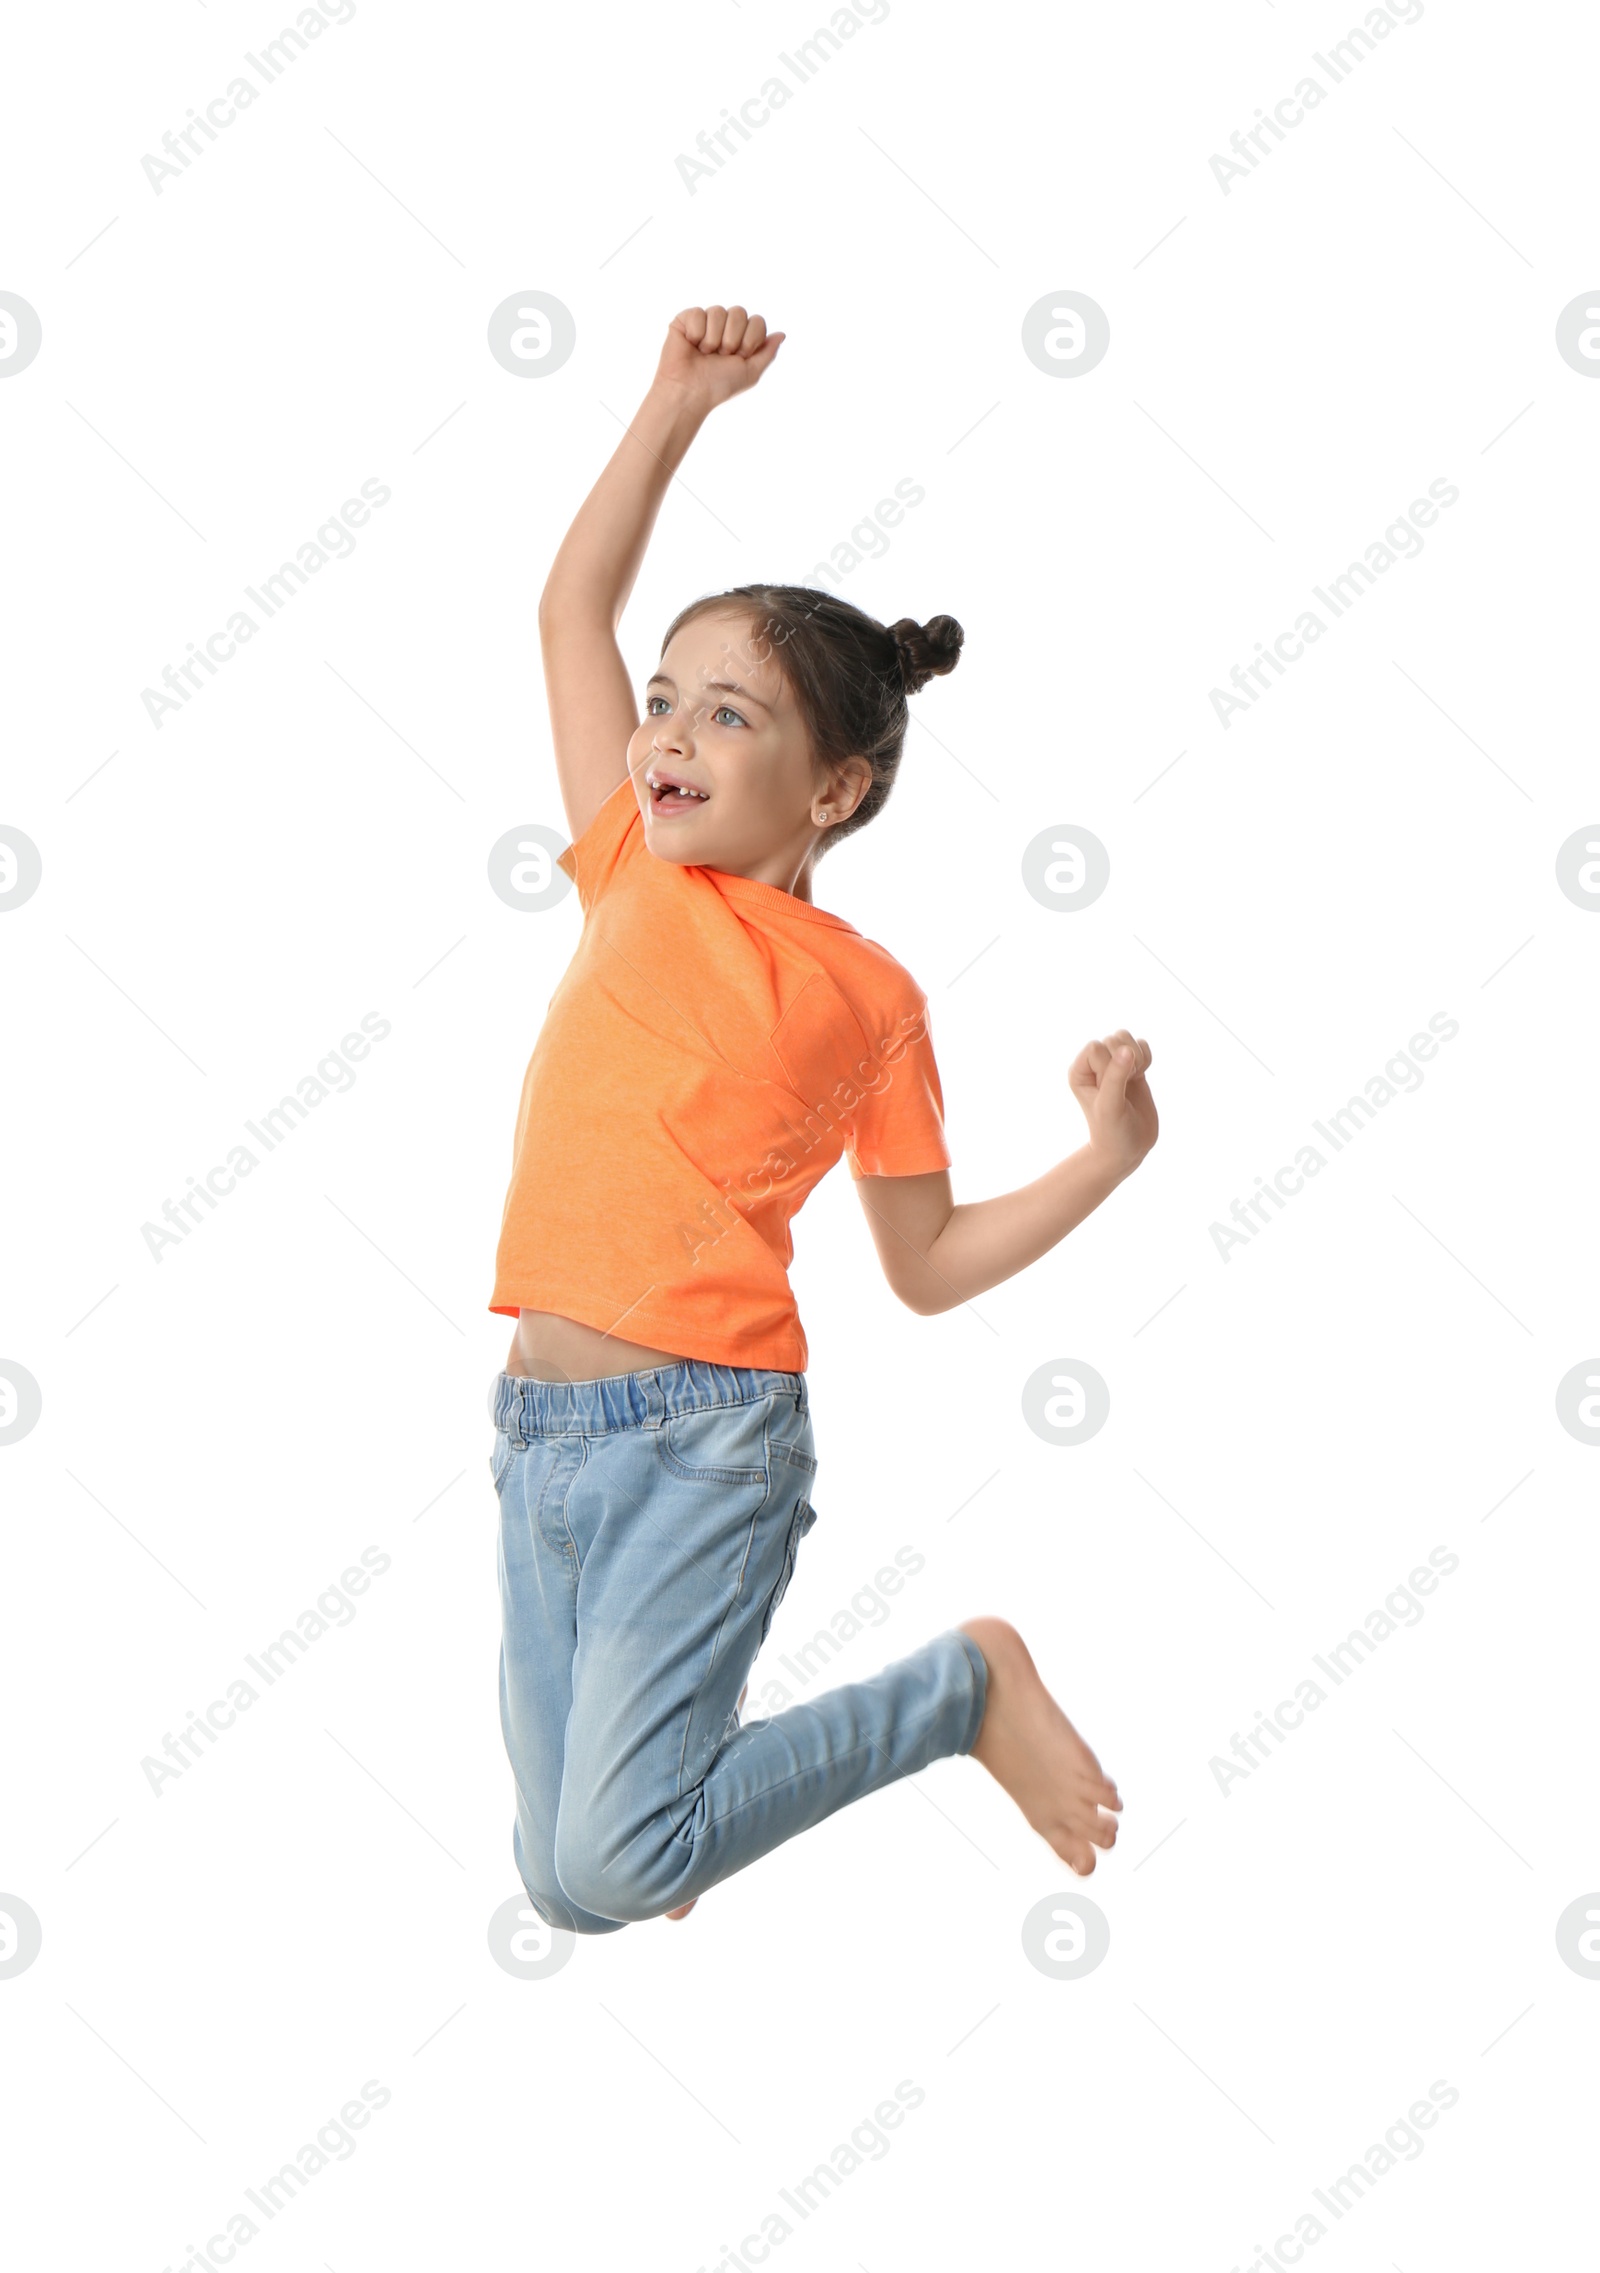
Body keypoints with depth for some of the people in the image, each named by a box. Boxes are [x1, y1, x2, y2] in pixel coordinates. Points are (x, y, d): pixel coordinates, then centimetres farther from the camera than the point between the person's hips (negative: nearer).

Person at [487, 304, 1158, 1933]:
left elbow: (925, 1264, 7)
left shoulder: (862, 992, 1)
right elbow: (573, 605, 12)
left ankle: (969, 1682, 5)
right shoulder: (632, 876, 9)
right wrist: (680, 399, 9)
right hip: (538, 1432, 5)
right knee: (564, 1885, 5)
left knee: (616, 1864, -14)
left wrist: (1107, 1158, -5)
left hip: (703, 1441, -4)